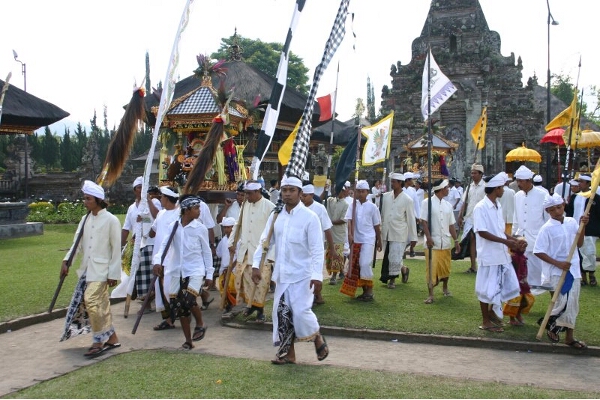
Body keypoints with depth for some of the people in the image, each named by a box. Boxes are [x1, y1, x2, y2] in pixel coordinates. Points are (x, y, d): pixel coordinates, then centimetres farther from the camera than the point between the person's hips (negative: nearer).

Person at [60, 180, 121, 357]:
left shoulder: (111, 220, -11)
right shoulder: (85, 219, 8)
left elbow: (116, 249, -10)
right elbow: (77, 242, 8)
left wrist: (113, 274, -11)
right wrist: (66, 261, -6)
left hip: (101, 269, -6)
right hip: (87, 268, 6)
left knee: (91, 300, -14)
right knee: (101, 303, 10)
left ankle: (98, 342, -2)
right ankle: (112, 338, 21)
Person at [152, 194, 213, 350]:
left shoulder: (200, 228, -4)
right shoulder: (173, 226, -1)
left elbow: (207, 252, 2)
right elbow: (164, 245, -4)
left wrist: (209, 273, 4)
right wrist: (158, 261, -22)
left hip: (195, 271, -3)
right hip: (177, 272, 3)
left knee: (189, 300, -23)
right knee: (178, 306, 5)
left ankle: (200, 324, 7)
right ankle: (188, 341, 20)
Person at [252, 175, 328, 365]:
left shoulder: (309, 217, -10)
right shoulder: (275, 215, 4)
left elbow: (317, 249, -13)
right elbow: (264, 241, 9)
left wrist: (317, 275, -19)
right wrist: (256, 265, 1)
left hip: (302, 274, -5)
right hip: (282, 274, 5)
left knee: (301, 310, -9)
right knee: (282, 312, 6)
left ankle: (318, 338, 20)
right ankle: (288, 352, 20)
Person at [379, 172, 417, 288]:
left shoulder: (407, 200, -5)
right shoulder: (385, 196, 5)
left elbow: (411, 220, -3)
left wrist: (413, 238, -3)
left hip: (399, 234, -4)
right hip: (386, 233, 4)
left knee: (395, 259, -6)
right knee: (387, 258, 10)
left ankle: (392, 279, 14)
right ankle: (403, 269, 35)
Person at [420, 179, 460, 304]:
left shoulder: (448, 205, 10)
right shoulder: (427, 203, -5)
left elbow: (451, 225, 12)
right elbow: (424, 222, -9)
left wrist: (456, 240, 9)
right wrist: (428, 237, -17)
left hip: (445, 242, 5)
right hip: (432, 242, -5)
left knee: (445, 268, 14)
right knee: (431, 268, -5)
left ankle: (445, 288, 36)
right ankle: (431, 295, 1)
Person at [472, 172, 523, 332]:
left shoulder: (498, 206, 10)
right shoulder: (481, 208, -15)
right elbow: (482, 232, -21)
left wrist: (514, 240, 3)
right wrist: (505, 241, -23)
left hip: (502, 254, 8)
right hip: (489, 255, -8)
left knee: (508, 285, 15)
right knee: (487, 288, 3)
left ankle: (492, 311, 34)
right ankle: (486, 321, 17)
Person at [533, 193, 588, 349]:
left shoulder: (571, 222, 4)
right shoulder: (547, 228, -11)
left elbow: (579, 244, 11)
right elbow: (538, 252, -12)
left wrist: (582, 226, -2)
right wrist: (558, 263, -18)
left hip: (574, 270, 5)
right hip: (558, 272, -5)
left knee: (573, 304, 11)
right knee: (563, 303, -11)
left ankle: (570, 336, 23)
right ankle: (551, 327, 17)